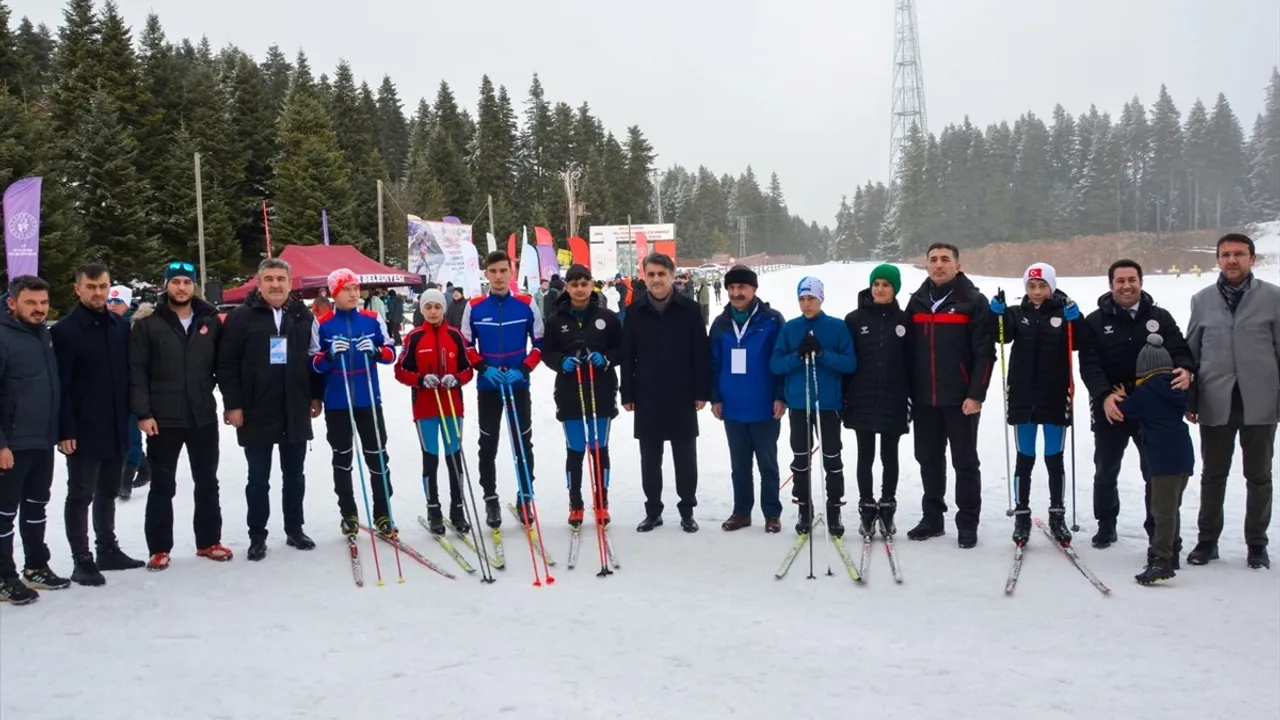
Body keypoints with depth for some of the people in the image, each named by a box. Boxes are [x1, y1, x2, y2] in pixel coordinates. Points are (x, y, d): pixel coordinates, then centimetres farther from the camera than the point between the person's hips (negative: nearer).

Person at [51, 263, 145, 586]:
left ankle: (108, 550, 28)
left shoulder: (121, 326, 8)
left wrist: (133, 415, 7)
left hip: (116, 429, 6)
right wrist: (65, 431, -17)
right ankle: (82, 560, 11)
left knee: (108, 492, 16)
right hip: (82, 431, -5)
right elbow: (60, 386, -13)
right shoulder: (64, 330, -9)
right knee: (81, 495, 4)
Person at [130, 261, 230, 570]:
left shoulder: (211, 322, 5)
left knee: (207, 483, 12)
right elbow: (137, 372, -6)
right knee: (162, 486, 7)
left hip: (204, 418, 3)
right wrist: (142, 413, -12)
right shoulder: (147, 326, -3)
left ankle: (208, 541, 25)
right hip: (163, 420, -2)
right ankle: (159, 549, 16)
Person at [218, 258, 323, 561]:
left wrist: (316, 396, 9)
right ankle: (257, 537, 17)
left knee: (295, 476, 13)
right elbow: (227, 364, -7)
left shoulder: (304, 316, 5)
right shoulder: (241, 317, -5)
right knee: (258, 479, 6)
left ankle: (294, 530, 26)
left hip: (296, 412, 3)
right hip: (256, 414, -3)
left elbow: (315, 358, 12)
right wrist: (232, 404, -11)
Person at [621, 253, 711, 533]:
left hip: (682, 397, -1)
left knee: (685, 457, 7)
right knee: (650, 458, 9)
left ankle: (687, 511, 18)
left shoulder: (689, 309, -3)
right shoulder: (634, 311, 1)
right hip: (647, 398, 1)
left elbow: (702, 353, -3)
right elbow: (627, 356, 3)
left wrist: (702, 392, -6)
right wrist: (627, 394, 0)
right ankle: (653, 511, 20)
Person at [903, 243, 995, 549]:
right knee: (929, 460, 12)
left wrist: (976, 394, -15)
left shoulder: (974, 302, -5)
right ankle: (932, 517, 23)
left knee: (965, 462, 3)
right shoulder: (917, 302, 10)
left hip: (961, 398, -5)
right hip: (924, 399, 5)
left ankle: (967, 524, 11)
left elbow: (985, 352, -9)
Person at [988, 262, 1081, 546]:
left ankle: (1057, 515, 19)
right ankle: (1022, 516, 14)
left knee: (1054, 458, 8)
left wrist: (1073, 318, -27)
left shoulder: (1064, 312, 0)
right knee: (1024, 458, 7)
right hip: (1023, 399, 1)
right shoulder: (1017, 313, 3)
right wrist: (996, 311, -28)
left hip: (1055, 399, -1)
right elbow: (1001, 335, -13)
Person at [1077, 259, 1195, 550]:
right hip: (1110, 409, 0)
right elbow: (1089, 365, -10)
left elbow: (1179, 349, -3)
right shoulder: (1095, 322, -1)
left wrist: (1185, 369, -27)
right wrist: (1105, 395, -26)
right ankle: (1106, 525, 30)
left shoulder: (1160, 318, 4)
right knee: (1106, 472, 12)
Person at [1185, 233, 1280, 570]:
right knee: (1213, 475, 10)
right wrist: (1189, 400, 7)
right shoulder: (1202, 300, 5)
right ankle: (1207, 540, 21)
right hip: (1215, 403, 1)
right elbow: (1191, 353, 9)